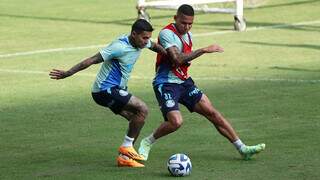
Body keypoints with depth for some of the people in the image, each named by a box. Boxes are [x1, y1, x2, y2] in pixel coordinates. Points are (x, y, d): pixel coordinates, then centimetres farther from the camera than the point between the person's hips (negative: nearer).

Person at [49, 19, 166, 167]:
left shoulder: (140, 42, 1)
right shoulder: (120, 46, -25)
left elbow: (155, 46, 27)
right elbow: (93, 60, -25)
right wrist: (67, 74, -25)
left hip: (116, 89, 10)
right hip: (105, 90, -10)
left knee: (137, 119, 6)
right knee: (142, 109, -18)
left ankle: (124, 157, 12)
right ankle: (127, 148, -10)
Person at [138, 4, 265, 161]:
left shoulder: (188, 35, 10)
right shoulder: (167, 33, -16)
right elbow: (177, 59, -28)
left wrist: (187, 60, 4)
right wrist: (204, 50, -28)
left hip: (184, 82, 8)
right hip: (166, 83, -8)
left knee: (211, 112, 0)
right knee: (176, 121, -26)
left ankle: (242, 148, 2)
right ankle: (147, 143, 1)